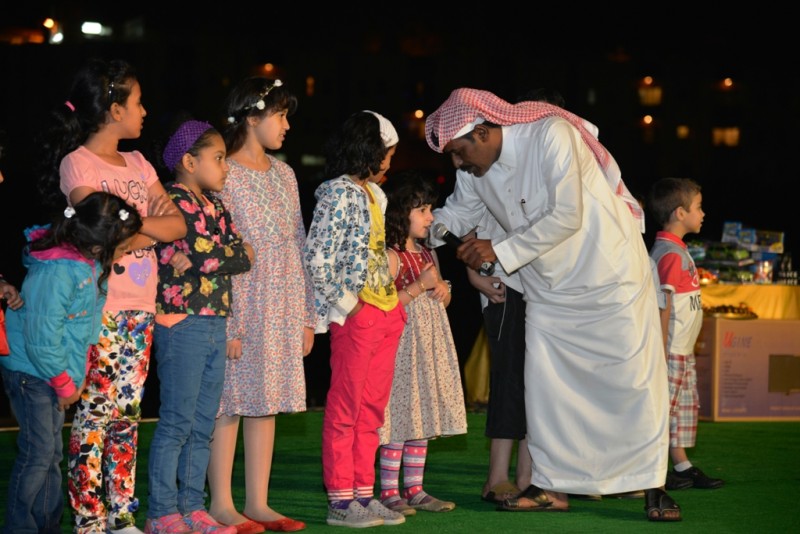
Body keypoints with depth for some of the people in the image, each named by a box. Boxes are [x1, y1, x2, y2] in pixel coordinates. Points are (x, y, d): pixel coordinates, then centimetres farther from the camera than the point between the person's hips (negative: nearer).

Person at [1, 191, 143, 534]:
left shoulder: (89, 262, -1)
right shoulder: (57, 273, -29)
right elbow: (41, 341, -26)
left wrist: (78, 373, 7)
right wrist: (64, 385, -15)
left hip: (53, 369, 9)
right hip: (29, 369, -9)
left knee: (52, 452, 14)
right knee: (38, 451, -8)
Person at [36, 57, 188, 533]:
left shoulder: (137, 164, 15)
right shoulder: (77, 163, -6)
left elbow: (177, 225, 6)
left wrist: (133, 224, -11)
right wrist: (149, 225, -5)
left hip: (140, 308, 7)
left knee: (128, 414, 8)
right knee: (95, 414, -6)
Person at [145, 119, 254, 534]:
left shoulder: (214, 205, 17)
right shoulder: (175, 201, -10)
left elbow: (238, 246, 4)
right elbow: (210, 258, -18)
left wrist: (197, 260, -10)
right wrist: (240, 255, 0)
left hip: (215, 325, 8)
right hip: (182, 324, -8)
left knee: (202, 425, 10)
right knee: (176, 422, -5)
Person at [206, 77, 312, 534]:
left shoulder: (283, 173, 14)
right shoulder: (224, 175, -8)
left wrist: (307, 316, 13)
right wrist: (227, 323, -17)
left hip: (283, 308, 7)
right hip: (241, 303, -7)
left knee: (267, 401, 8)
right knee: (231, 401, -3)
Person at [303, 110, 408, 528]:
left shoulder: (372, 194, 16)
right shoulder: (339, 193, -10)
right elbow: (316, 258, -16)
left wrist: (395, 303, 12)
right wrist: (347, 302, -14)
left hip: (386, 312, 9)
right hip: (356, 314, -9)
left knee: (373, 409, 11)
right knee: (346, 407, -4)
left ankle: (364, 494, 16)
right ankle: (341, 500, 0)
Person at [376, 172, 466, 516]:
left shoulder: (428, 254, 15)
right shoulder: (391, 256, -11)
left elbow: (442, 300, 25)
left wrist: (441, 288, 3)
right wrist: (420, 285, -20)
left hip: (430, 344, 9)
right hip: (401, 342, -9)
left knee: (422, 418, 9)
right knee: (399, 418, -7)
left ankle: (414, 489, 15)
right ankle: (389, 491, -2)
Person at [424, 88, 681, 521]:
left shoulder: (551, 135, -26)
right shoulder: (474, 168, -4)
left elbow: (566, 216, -29)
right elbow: (456, 215, 14)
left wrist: (501, 250, -27)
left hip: (610, 274, -6)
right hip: (548, 288, 6)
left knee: (635, 378, -2)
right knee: (544, 383, 1)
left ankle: (652, 486, 5)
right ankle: (553, 486, 8)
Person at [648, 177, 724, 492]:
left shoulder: (677, 250, 15)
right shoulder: (670, 253, -16)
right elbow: (663, 304, -20)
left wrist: (680, 348, 19)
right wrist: (662, 350, -22)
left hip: (683, 350, 10)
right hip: (671, 349, -10)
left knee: (684, 406, 14)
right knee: (665, 406, -6)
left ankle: (682, 467, 20)